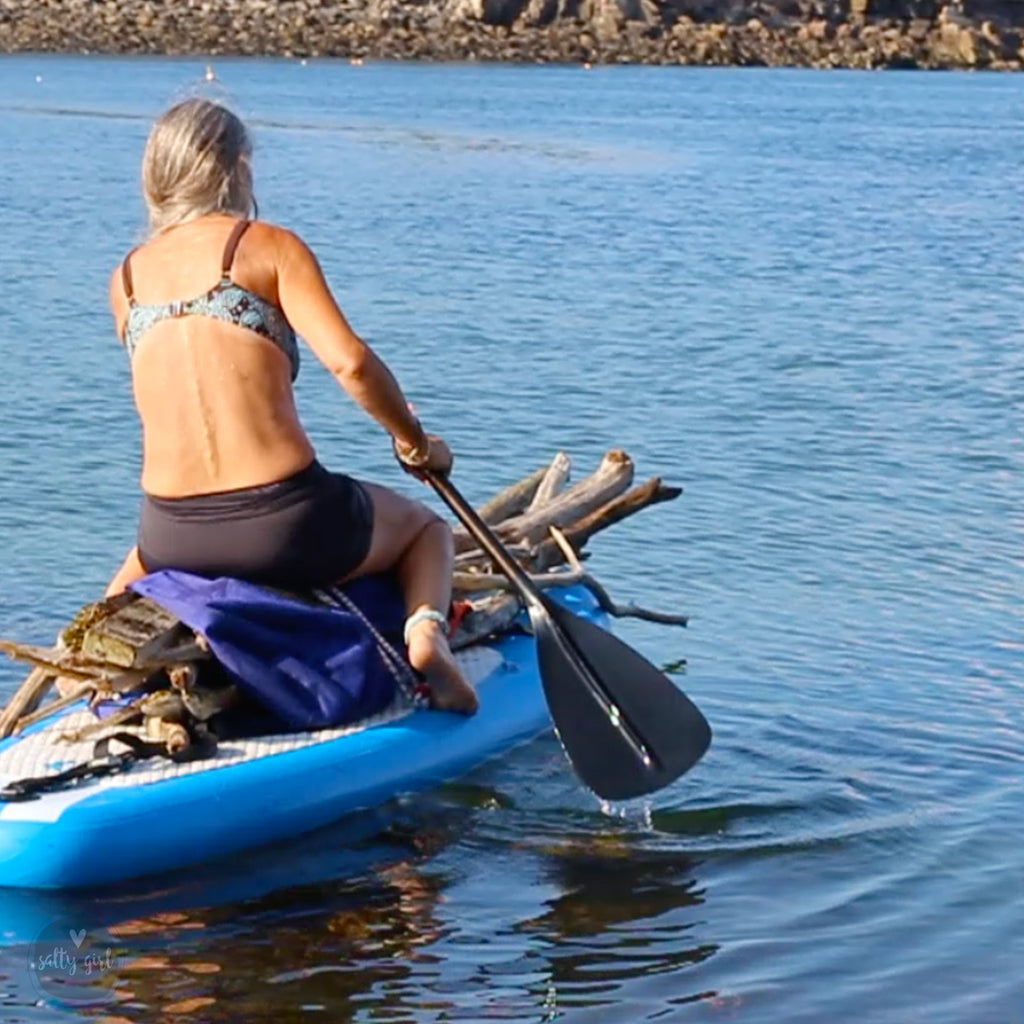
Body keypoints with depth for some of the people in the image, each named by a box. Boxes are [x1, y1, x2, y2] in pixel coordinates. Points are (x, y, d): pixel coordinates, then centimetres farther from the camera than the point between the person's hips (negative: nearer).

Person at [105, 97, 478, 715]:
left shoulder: (127, 278, 10)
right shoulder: (269, 246, -2)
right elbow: (351, 362, -13)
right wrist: (415, 442, 2)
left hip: (174, 537, 3)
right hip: (289, 525, -3)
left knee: (131, 579, 41)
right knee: (427, 529, 28)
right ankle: (426, 627, -2)